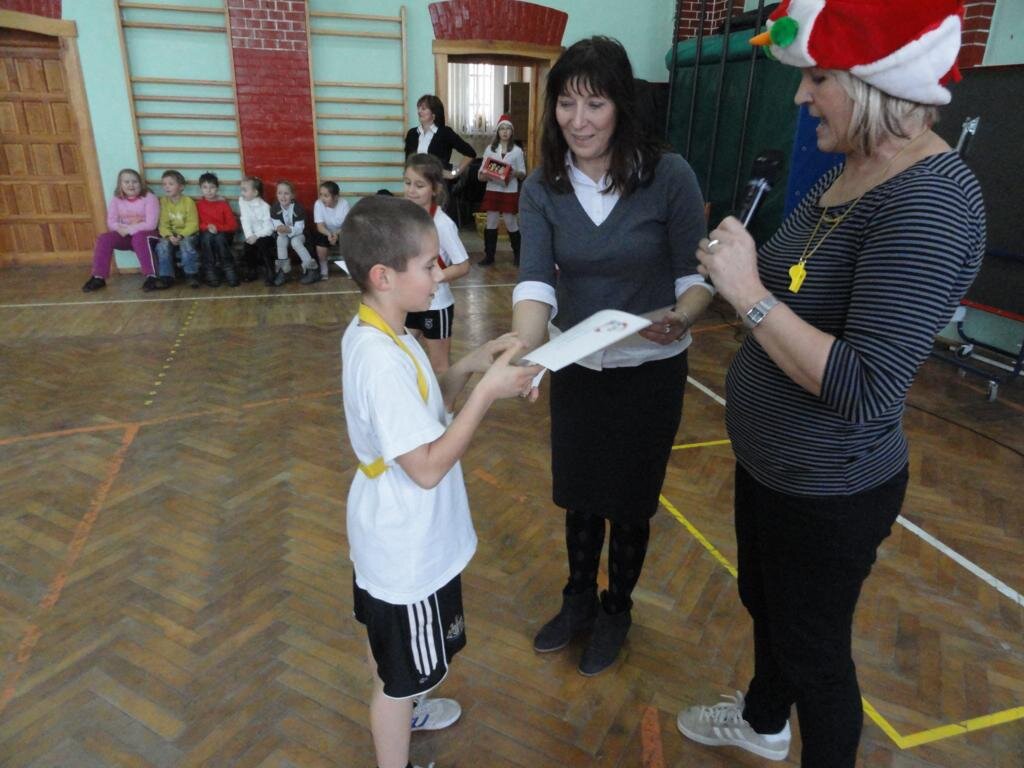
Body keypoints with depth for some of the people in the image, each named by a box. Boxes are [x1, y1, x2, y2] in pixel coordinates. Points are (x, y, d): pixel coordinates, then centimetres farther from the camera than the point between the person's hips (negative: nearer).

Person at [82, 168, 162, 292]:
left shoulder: (149, 198, -11)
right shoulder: (116, 199, 4)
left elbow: (151, 224, -20)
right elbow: (111, 223, 0)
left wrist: (128, 229, -19)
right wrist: (122, 229, -21)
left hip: (145, 234, -5)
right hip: (125, 235, 5)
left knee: (138, 237, -38)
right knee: (104, 238, -20)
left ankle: (151, 276, -42)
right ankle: (98, 277, -17)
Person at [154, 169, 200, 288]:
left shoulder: (188, 201, -9)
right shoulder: (163, 202, 1)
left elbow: (193, 224, -12)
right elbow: (163, 224, -1)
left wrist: (181, 236, -24)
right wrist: (169, 236, -21)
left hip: (187, 233, -3)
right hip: (171, 234, 3)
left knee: (186, 244, -34)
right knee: (162, 245, -25)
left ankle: (192, 275, -22)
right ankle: (166, 276, -16)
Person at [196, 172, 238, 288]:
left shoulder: (223, 204, 0)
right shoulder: (198, 204, 4)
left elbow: (233, 224, -6)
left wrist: (217, 227, -20)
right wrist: (207, 227, -18)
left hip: (222, 234, -1)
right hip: (205, 235, 1)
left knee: (219, 238, -35)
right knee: (207, 236, -34)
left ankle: (228, 269, -24)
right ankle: (210, 271, -28)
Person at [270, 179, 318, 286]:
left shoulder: (298, 208, -24)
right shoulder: (275, 208, -15)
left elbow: (299, 228, -25)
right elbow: (276, 225, -13)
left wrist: (289, 229, -46)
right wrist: (280, 228, -39)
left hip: (298, 234, -3)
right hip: (284, 234, 3)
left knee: (295, 242, -34)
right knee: (281, 240, -29)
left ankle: (312, 269, -23)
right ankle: (283, 269, -18)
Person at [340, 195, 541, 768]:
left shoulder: (370, 333, -2)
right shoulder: (383, 360, -32)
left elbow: (422, 409, 9)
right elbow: (427, 467, -30)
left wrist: (469, 367, -4)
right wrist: (488, 392, -28)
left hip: (389, 535, 10)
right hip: (408, 548, -10)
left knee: (387, 642, 32)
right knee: (401, 671, 14)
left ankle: (398, 710, 58)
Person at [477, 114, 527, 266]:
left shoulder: (517, 151, 1)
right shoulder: (490, 149, 5)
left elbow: (523, 174, 3)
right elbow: (481, 171, 6)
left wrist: (515, 173, -17)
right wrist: (485, 175, -15)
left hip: (510, 191, -2)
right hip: (492, 190, 2)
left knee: (511, 223, 1)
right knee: (491, 223, 4)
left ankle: (517, 254, 18)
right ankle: (489, 256, 12)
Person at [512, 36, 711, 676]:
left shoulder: (669, 175, -15)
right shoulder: (543, 188, -8)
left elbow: (697, 274, -11)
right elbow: (536, 281, -18)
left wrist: (680, 318, -33)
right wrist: (524, 353, -37)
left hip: (650, 371, -2)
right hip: (575, 367, 3)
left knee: (628, 502, 13)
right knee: (579, 495, 18)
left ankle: (616, 612, 40)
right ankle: (579, 600, 43)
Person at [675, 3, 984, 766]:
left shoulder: (929, 201, -27)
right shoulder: (852, 172, 2)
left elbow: (866, 388, -32)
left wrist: (749, 293, -31)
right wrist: (740, 272, 0)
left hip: (828, 491, -9)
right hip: (771, 463, 10)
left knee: (813, 645, 14)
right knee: (766, 604, 29)